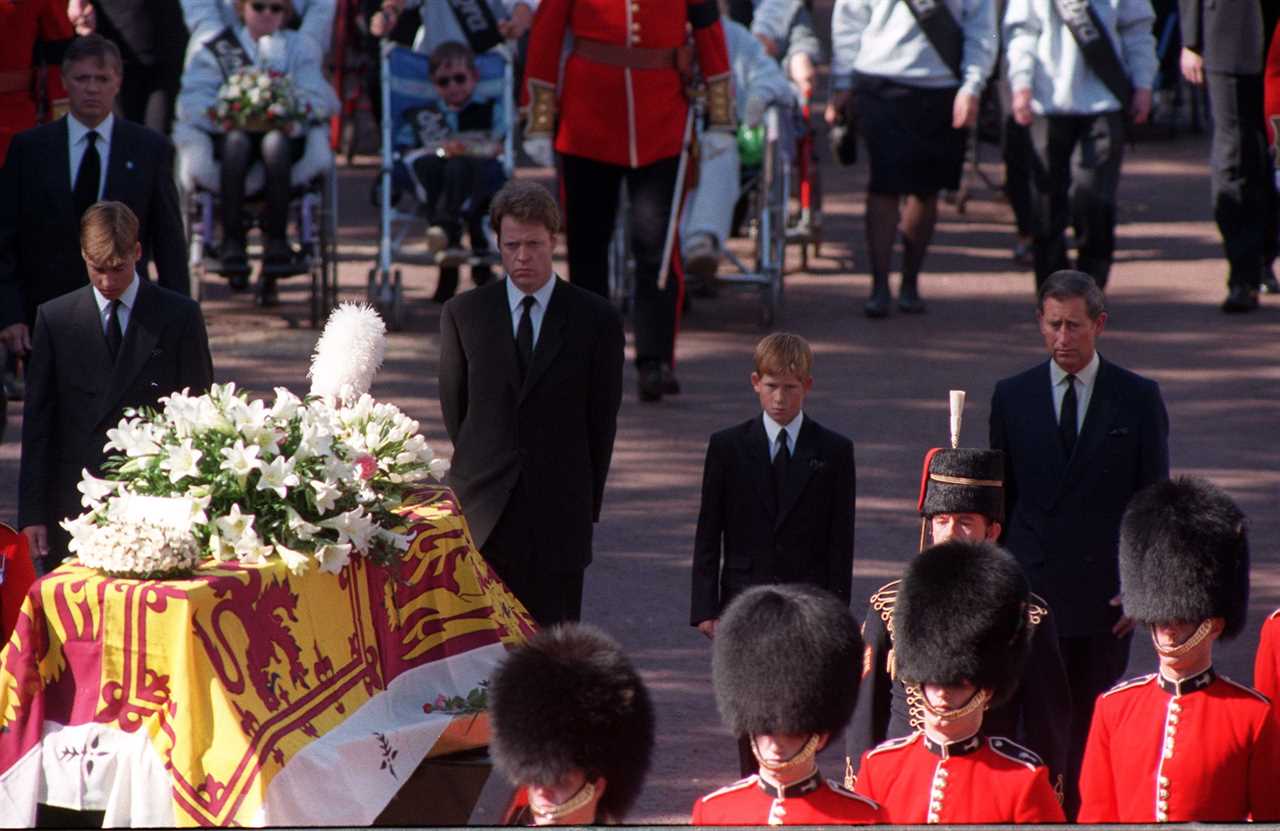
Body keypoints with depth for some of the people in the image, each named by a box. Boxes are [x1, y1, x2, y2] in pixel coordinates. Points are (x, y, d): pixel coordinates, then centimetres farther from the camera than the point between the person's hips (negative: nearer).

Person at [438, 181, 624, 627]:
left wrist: (586, 502, 7)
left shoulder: (596, 320, 1)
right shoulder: (463, 314, 6)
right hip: (483, 511, 1)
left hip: (558, 511, -1)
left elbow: (602, 418, 6)